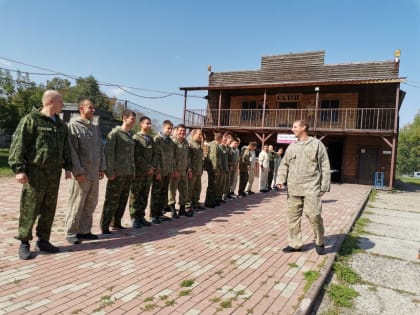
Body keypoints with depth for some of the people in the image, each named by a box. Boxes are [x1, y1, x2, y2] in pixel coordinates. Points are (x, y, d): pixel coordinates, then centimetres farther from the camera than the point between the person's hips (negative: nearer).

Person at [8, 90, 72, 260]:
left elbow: (65, 148, 21)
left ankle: (43, 241, 22)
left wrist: (67, 167, 15)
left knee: (49, 209, 10)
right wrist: (19, 169, -17)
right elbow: (18, 145, -10)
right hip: (35, 171, -6)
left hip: (54, 173, 6)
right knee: (29, 209, 0)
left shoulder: (61, 124, 15)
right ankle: (24, 243, 13)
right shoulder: (30, 120, -6)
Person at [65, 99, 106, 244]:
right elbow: (71, 150, -12)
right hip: (82, 174, -7)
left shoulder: (95, 128, 17)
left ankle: (84, 231, 22)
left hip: (95, 174, 7)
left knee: (91, 204, 11)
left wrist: (101, 168, 9)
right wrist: (78, 171, -16)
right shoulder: (74, 125, -5)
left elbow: (101, 149, 17)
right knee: (76, 204, 0)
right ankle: (71, 233, 11)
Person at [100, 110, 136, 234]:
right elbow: (108, 152, -12)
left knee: (123, 200, 11)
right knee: (112, 200, -3)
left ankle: (116, 223, 22)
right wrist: (110, 171, -17)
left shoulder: (129, 135, 17)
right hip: (118, 173, -7)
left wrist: (133, 170, 15)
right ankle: (105, 226, 5)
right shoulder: (115, 133, -6)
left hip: (128, 173, 8)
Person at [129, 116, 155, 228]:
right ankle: (134, 218, 8)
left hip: (149, 172, 6)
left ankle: (141, 217, 17)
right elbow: (137, 156, -12)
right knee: (135, 196, 1)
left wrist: (152, 167, -2)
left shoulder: (151, 139, 15)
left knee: (144, 196, 9)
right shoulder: (136, 137, -5)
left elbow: (154, 154, 14)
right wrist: (148, 168, -12)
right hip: (138, 172, -6)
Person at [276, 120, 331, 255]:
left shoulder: (316, 144, 1)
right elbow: (284, 165, 16)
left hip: (311, 188, -5)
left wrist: (324, 186, -6)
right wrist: (281, 180, -1)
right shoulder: (291, 147, 14)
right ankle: (294, 244, 20)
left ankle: (319, 242, 17)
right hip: (294, 188, 5)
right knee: (293, 216, 7)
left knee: (313, 215, -7)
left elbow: (324, 166, -1)